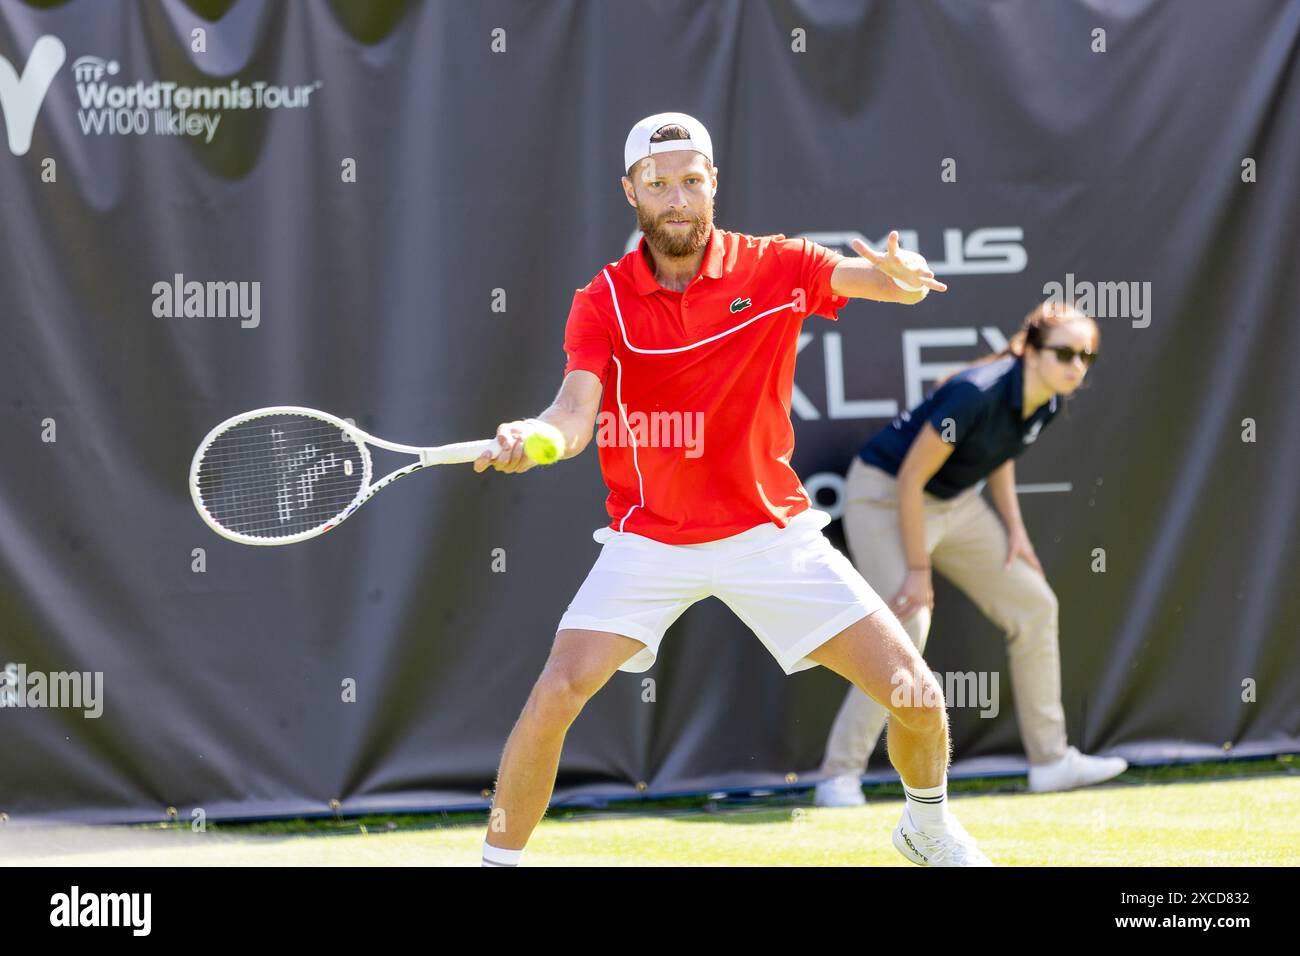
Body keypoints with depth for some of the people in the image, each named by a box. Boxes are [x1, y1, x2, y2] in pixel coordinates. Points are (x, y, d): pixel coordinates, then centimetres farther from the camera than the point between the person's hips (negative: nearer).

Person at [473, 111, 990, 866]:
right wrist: (529, 436, -42)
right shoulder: (602, 302, -7)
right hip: (650, 542, -1)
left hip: (772, 533, 1)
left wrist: (904, 271, -35)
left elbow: (898, 285, -9)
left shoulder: (776, 267, -4)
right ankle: (500, 860, -3)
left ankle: (928, 824, 28)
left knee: (915, 695, -3)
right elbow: (576, 416, -18)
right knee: (554, 697, -20)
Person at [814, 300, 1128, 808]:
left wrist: (1013, 526, 5)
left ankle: (1050, 760, 17)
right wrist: (918, 569, -23)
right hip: (885, 496, -9)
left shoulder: (1048, 403, -7)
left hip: (957, 501, 9)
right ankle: (839, 776, -13)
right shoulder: (977, 394, -31)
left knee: (1033, 607, 7)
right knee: (905, 632, -22)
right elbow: (910, 479, -26)